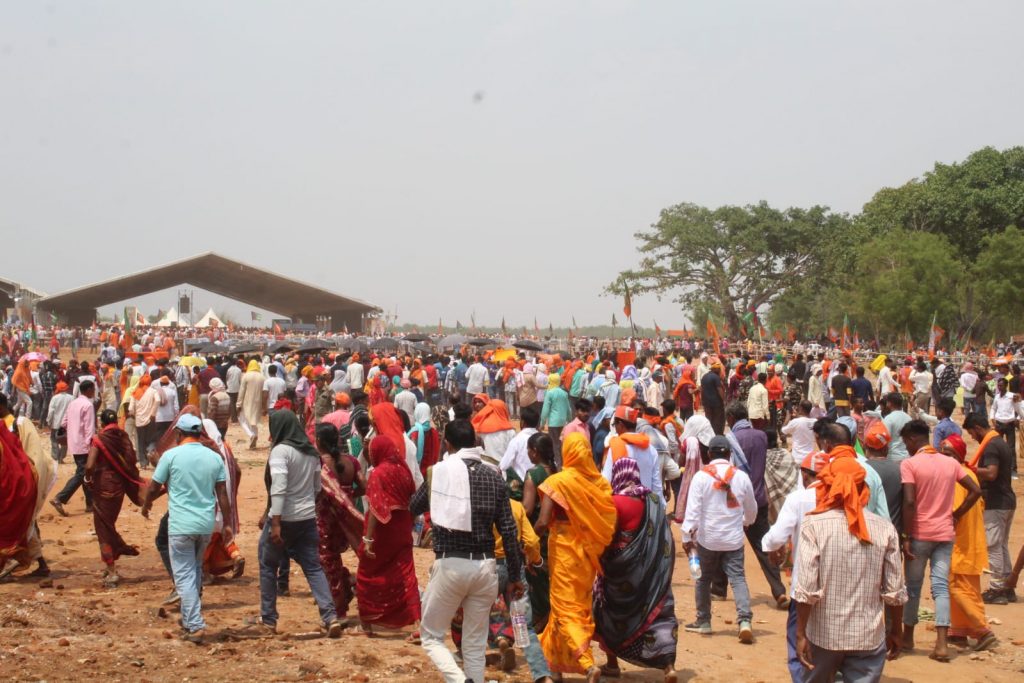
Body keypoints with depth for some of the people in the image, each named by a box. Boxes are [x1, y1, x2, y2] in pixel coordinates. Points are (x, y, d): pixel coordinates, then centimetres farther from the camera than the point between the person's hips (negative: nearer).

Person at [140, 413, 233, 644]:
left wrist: (145, 506, 21)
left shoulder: (171, 455, -7)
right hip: (206, 525, 4)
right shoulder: (214, 457, 4)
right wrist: (228, 524, 11)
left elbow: (153, 487, 0)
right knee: (195, 571, 22)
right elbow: (222, 495, 4)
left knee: (185, 576, -1)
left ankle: (196, 626, -8)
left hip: (181, 525, -4)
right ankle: (189, 618, 31)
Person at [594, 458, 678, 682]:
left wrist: (602, 561, 0)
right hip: (651, 567, 4)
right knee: (658, 609, 2)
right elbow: (664, 537, 6)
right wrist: (654, 559, 15)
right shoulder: (653, 500, 3)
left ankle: (612, 664, 21)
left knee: (611, 613, 16)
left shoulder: (615, 501, -13)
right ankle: (669, 664, -13)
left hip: (622, 565, -4)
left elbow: (608, 536, -14)